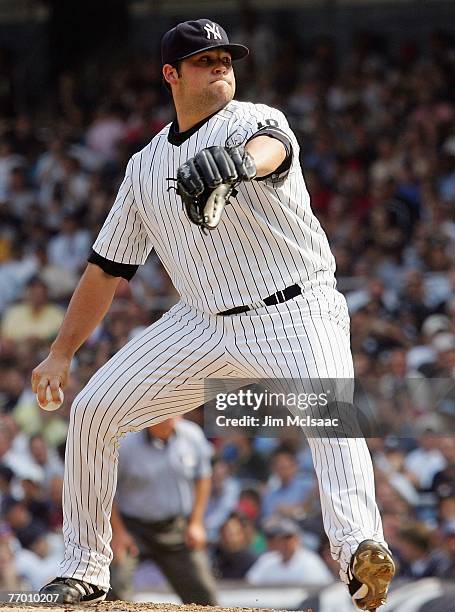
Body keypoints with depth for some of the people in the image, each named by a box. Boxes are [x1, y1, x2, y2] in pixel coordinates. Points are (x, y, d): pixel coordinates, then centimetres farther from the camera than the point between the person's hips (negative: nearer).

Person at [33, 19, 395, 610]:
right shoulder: (145, 166, 11)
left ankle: (358, 547, -51)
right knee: (94, 409, -2)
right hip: (205, 323, 5)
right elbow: (107, 269, 17)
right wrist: (61, 353, 12)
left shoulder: (254, 119, -6)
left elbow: (273, 146, -33)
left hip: (297, 315, -5)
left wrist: (240, 160, -58)